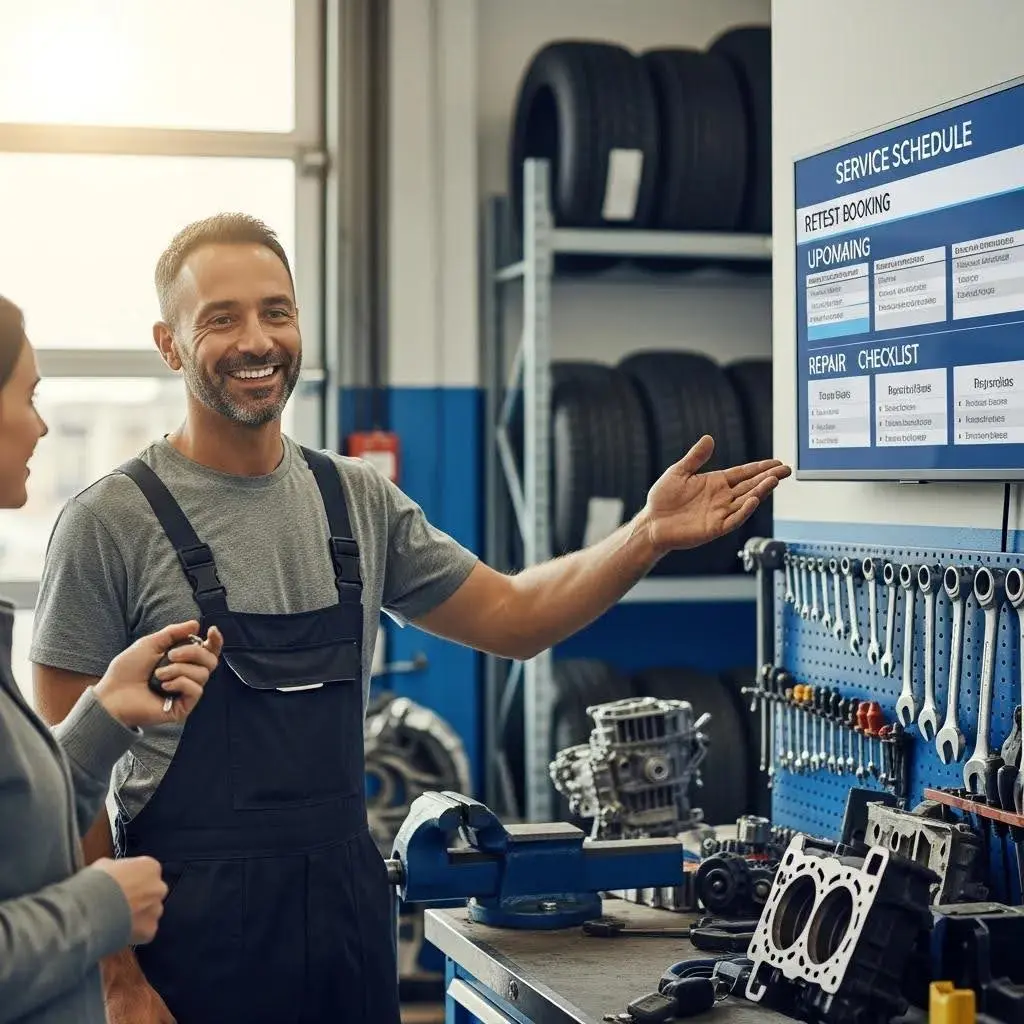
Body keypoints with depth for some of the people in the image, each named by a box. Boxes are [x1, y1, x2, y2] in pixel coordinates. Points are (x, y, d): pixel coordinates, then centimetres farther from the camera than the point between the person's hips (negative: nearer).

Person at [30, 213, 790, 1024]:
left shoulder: (361, 500, 6)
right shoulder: (110, 523, -9)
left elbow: (511, 617, 11)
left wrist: (648, 536, -4)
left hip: (350, 904, 5)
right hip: (191, 922, -4)